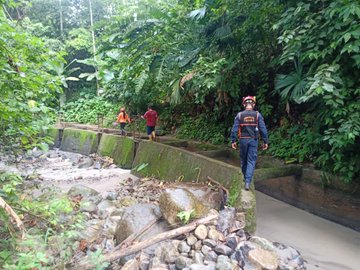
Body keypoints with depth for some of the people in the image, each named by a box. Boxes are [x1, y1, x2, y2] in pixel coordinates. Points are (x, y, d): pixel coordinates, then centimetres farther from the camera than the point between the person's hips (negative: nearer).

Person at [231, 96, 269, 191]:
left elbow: (234, 129, -6)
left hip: (243, 140, 1)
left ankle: (245, 178, 35)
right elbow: (263, 129, -5)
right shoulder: (257, 115, -4)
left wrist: (233, 141, 0)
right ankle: (248, 182, -7)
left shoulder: (239, 115, -4)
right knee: (251, 161, 2)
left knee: (243, 160, 18)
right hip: (253, 140, -1)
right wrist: (265, 141, 2)